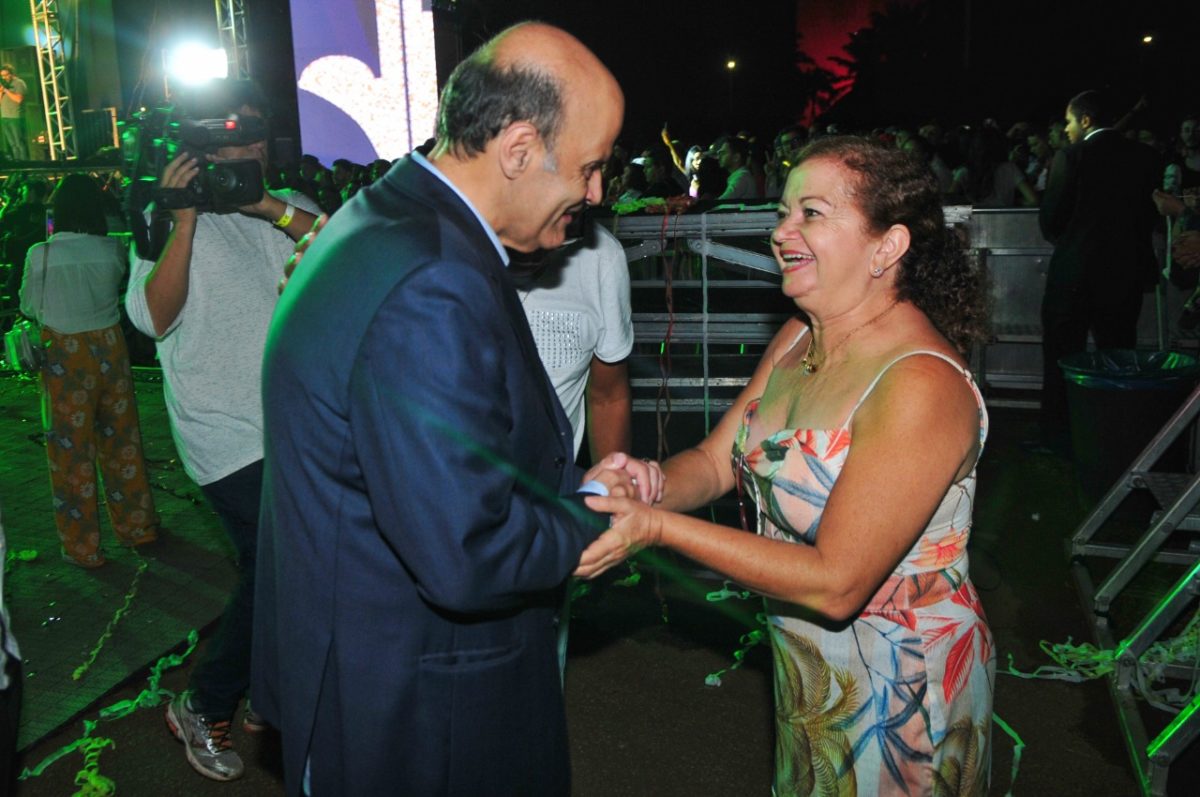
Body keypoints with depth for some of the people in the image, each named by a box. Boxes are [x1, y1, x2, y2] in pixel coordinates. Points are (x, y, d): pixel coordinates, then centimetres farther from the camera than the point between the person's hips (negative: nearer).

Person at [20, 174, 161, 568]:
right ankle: (136, 525, 28)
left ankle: (82, 547, 17)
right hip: (109, 347, 3)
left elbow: (29, 306, 1)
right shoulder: (113, 249, -5)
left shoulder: (41, 254, -12)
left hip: (64, 355, -3)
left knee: (71, 447, 8)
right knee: (121, 438, 16)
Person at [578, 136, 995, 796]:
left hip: (900, 690, -7)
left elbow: (836, 581, -31)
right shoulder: (798, 340, -3)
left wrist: (658, 528, -33)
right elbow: (716, 460, -2)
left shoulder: (922, 386, -30)